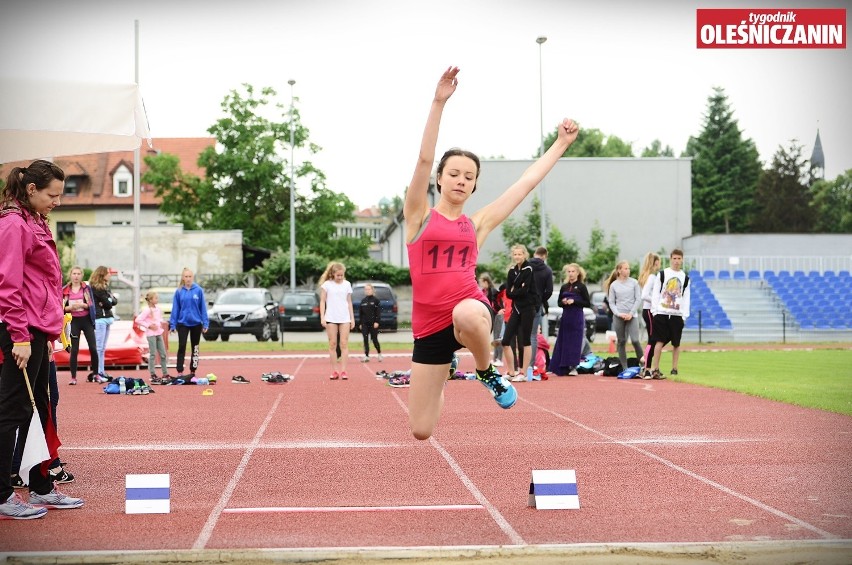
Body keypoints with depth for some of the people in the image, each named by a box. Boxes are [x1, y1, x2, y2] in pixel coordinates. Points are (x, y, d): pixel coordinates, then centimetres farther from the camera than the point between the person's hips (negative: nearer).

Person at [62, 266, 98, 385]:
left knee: (93, 348, -4)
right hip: (74, 321, 0)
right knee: (74, 350, -2)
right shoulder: (65, 290, 4)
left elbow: (91, 305, -1)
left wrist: (82, 305, -18)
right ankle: (73, 377, 3)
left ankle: (95, 374, 11)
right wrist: (70, 307, -16)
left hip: (86, 320, 0)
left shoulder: (86, 288, 3)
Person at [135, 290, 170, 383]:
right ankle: (153, 375, 2)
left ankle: (165, 374, 17)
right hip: (151, 334, -7)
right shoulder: (147, 310, -13)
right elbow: (138, 320, -19)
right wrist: (148, 325, -18)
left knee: (163, 354, 9)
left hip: (159, 333, 7)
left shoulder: (157, 308, 9)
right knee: (153, 355, -4)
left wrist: (161, 322, 6)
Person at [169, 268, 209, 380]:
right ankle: (180, 373, -7)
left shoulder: (198, 290, -4)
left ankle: (193, 372, 19)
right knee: (181, 348, -6)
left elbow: (203, 307, -2)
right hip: (182, 323, 0)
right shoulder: (179, 292, -3)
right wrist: (172, 324, -3)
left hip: (196, 323, 0)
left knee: (195, 348, 9)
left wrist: (205, 324, -5)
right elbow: (175, 308, 0)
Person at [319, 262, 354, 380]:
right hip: (331, 318, -1)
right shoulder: (327, 284, 1)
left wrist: (352, 318, 9)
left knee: (344, 344, -4)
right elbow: (322, 301, 3)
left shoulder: (347, 284, 9)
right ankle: (335, 371, 4)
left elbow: (349, 302, 13)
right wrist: (322, 317, -5)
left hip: (344, 318, 2)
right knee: (332, 344, 0)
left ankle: (343, 370, -6)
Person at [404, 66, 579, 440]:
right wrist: (438, 102, -17)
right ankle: (439, 373, 39)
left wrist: (561, 144, 19)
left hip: (470, 308, 0)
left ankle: (487, 371, -9)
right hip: (429, 325, 0)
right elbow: (424, 159, -8)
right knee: (421, 432, 3)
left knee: (466, 313, -43)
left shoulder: (477, 224, 11)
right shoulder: (419, 216, 5)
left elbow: (526, 183, 16)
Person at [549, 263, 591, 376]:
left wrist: (574, 301, -15)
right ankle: (562, 367, 8)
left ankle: (573, 367, 1)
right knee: (562, 341, 2)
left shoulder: (581, 287, -1)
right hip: (565, 316, 4)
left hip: (577, 318, -4)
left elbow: (587, 303, -4)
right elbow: (559, 302, 17)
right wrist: (563, 302, -5)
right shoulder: (564, 287, 11)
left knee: (575, 342, -5)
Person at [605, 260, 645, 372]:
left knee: (635, 340, -15)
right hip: (618, 317, 1)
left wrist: (631, 313, -8)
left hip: (632, 315, -1)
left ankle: (642, 361, 3)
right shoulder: (614, 285, 5)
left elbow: (638, 299, 1)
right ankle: (624, 368, 9)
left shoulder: (634, 282, 3)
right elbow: (611, 302, 6)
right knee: (621, 342, 4)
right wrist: (618, 313, -9)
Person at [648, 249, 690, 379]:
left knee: (676, 343, 5)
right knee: (660, 341, -5)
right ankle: (655, 369, -3)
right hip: (662, 313, -2)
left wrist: (685, 315, 1)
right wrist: (655, 311, -5)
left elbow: (686, 298, 9)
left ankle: (674, 369, 13)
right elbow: (655, 293, 2)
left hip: (677, 315, 3)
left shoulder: (685, 278, 10)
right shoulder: (662, 274, 3)